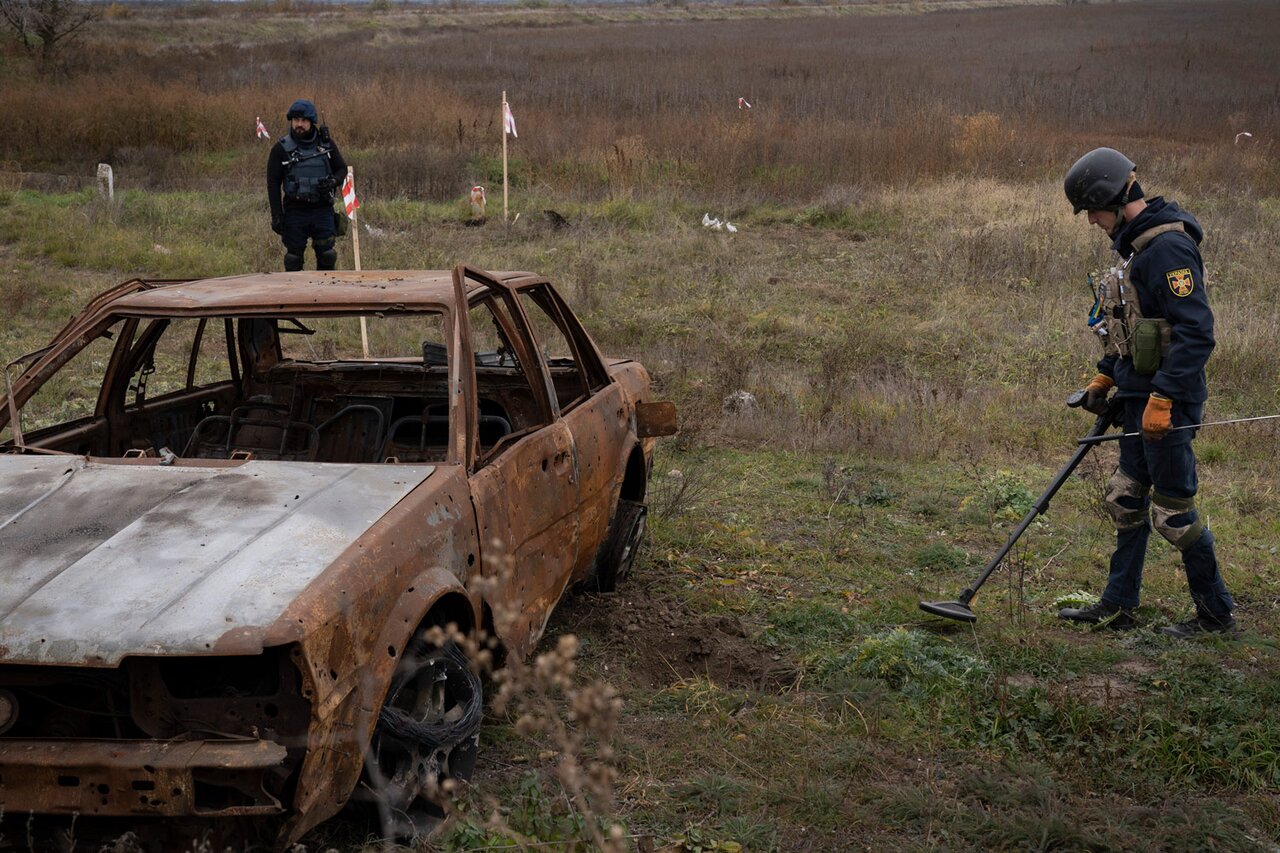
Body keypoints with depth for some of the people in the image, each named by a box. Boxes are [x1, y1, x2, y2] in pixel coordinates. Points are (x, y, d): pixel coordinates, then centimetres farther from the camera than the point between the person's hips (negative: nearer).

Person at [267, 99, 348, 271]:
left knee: (327, 256, 1)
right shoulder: (281, 149, -2)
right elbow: (273, 184, -1)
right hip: (295, 213, -1)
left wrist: (333, 181, -10)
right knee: (294, 258, 4)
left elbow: (342, 169, 14)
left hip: (323, 210, 1)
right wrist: (276, 216, -6)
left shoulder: (326, 144, 3)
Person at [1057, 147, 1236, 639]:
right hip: (1140, 395, 10)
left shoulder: (1168, 247, -19)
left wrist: (1163, 399, -26)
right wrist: (1104, 378, 20)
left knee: (1173, 510, 0)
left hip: (1167, 400, -10)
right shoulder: (1136, 244, 12)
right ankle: (1118, 607, 26)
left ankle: (1217, 613, 15)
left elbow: (1196, 332, -25)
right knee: (1127, 500, 15)